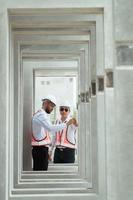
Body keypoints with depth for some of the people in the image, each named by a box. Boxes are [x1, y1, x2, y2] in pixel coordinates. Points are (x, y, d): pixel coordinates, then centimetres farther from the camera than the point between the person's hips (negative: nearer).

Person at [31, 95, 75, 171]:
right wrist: (66, 124, -26)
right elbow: (51, 128, -29)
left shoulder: (39, 114, 21)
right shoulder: (41, 115, -12)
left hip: (40, 149, 10)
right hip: (41, 149, -10)